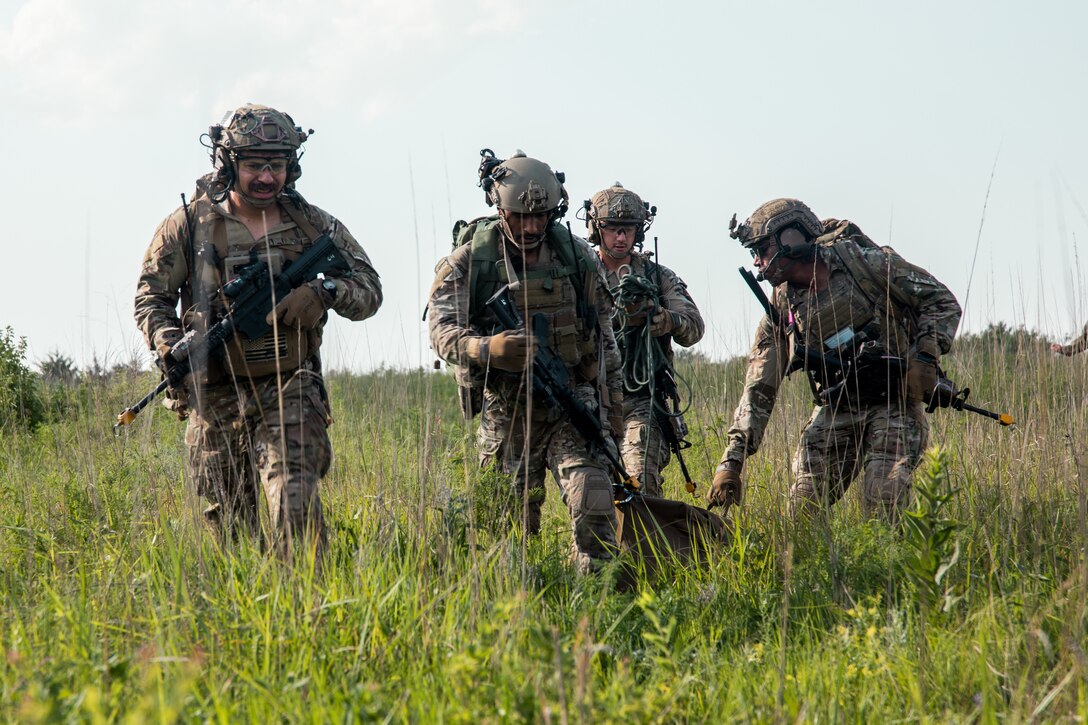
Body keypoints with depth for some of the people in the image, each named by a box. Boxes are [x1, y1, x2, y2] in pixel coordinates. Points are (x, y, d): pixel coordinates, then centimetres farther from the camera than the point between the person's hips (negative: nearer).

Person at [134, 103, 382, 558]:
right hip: (214, 397, 1)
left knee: (295, 508, -19)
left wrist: (324, 292, -14)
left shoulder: (311, 224, 5)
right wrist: (172, 348, -12)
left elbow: (369, 290, 7)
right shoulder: (190, 223, 2)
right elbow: (151, 296, 6)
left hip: (290, 393, -1)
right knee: (229, 525, 8)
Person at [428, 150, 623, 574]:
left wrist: (612, 402, 15)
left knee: (594, 507, -16)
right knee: (512, 525, 5)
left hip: (571, 406, 1)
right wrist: (488, 348, -36)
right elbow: (442, 330, -16)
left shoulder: (577, 256, 3)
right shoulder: (470, 260, -6)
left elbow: (603, 334, 13)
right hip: (505, 411, -1)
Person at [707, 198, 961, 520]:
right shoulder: (782, 310, 4)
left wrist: (926, 355, -18)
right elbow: (759, 389, 5)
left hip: (894, 406, -4)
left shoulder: (866, 263, -9)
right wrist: (732, 461, -3)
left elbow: (941, 301, -3)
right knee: (802, 510, -7)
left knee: (883, 509, -19)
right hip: (836, 412, 4)